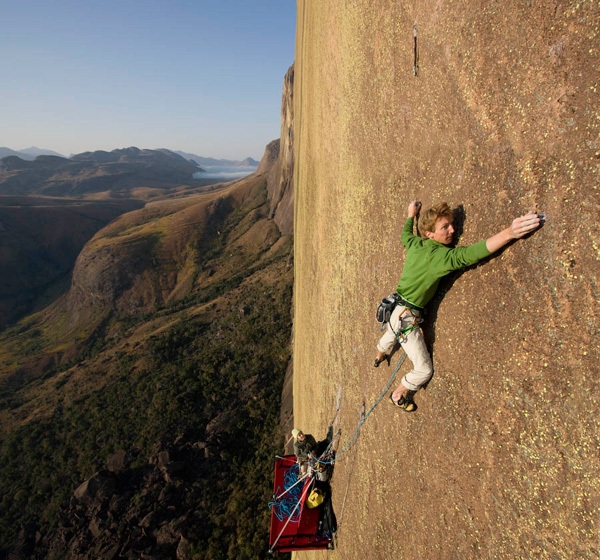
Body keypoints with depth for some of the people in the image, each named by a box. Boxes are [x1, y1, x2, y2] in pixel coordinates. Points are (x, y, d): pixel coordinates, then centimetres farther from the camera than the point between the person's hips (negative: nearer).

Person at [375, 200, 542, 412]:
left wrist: (411, 215, 38)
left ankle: (379, 357, 72)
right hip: (407, 317, -9)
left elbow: (405, 234, 19)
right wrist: (509, 233, -58)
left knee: (389, 336, 41)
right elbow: (467, 255, -47)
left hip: (395, 308, 9)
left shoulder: (414, 244, -6)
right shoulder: (438, 256, -30)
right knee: (424, 370, 7)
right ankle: (397, 395, 29)